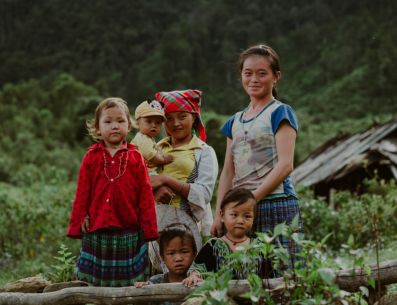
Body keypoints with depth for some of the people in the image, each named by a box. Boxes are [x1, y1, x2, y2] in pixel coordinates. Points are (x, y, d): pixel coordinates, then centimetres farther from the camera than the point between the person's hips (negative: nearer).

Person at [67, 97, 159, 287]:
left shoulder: (135, 157, 1)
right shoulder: (91, 157, 2)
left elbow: (145, 194, 0)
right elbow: (82, 193, 3)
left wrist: (148, 228, -2)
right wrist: (78, 223, 0)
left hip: (128, 233, 0)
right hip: (96, 231, 0)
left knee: (128, 281, 8)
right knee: (96, 281, 9)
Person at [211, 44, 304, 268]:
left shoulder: (280, 113, 1)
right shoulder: (235, 122, 19)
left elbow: (285, 164, -10)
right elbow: (228, 172, 16)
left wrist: (252, 198, -16)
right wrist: (219, 215, 6)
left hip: (276, 205, -5)